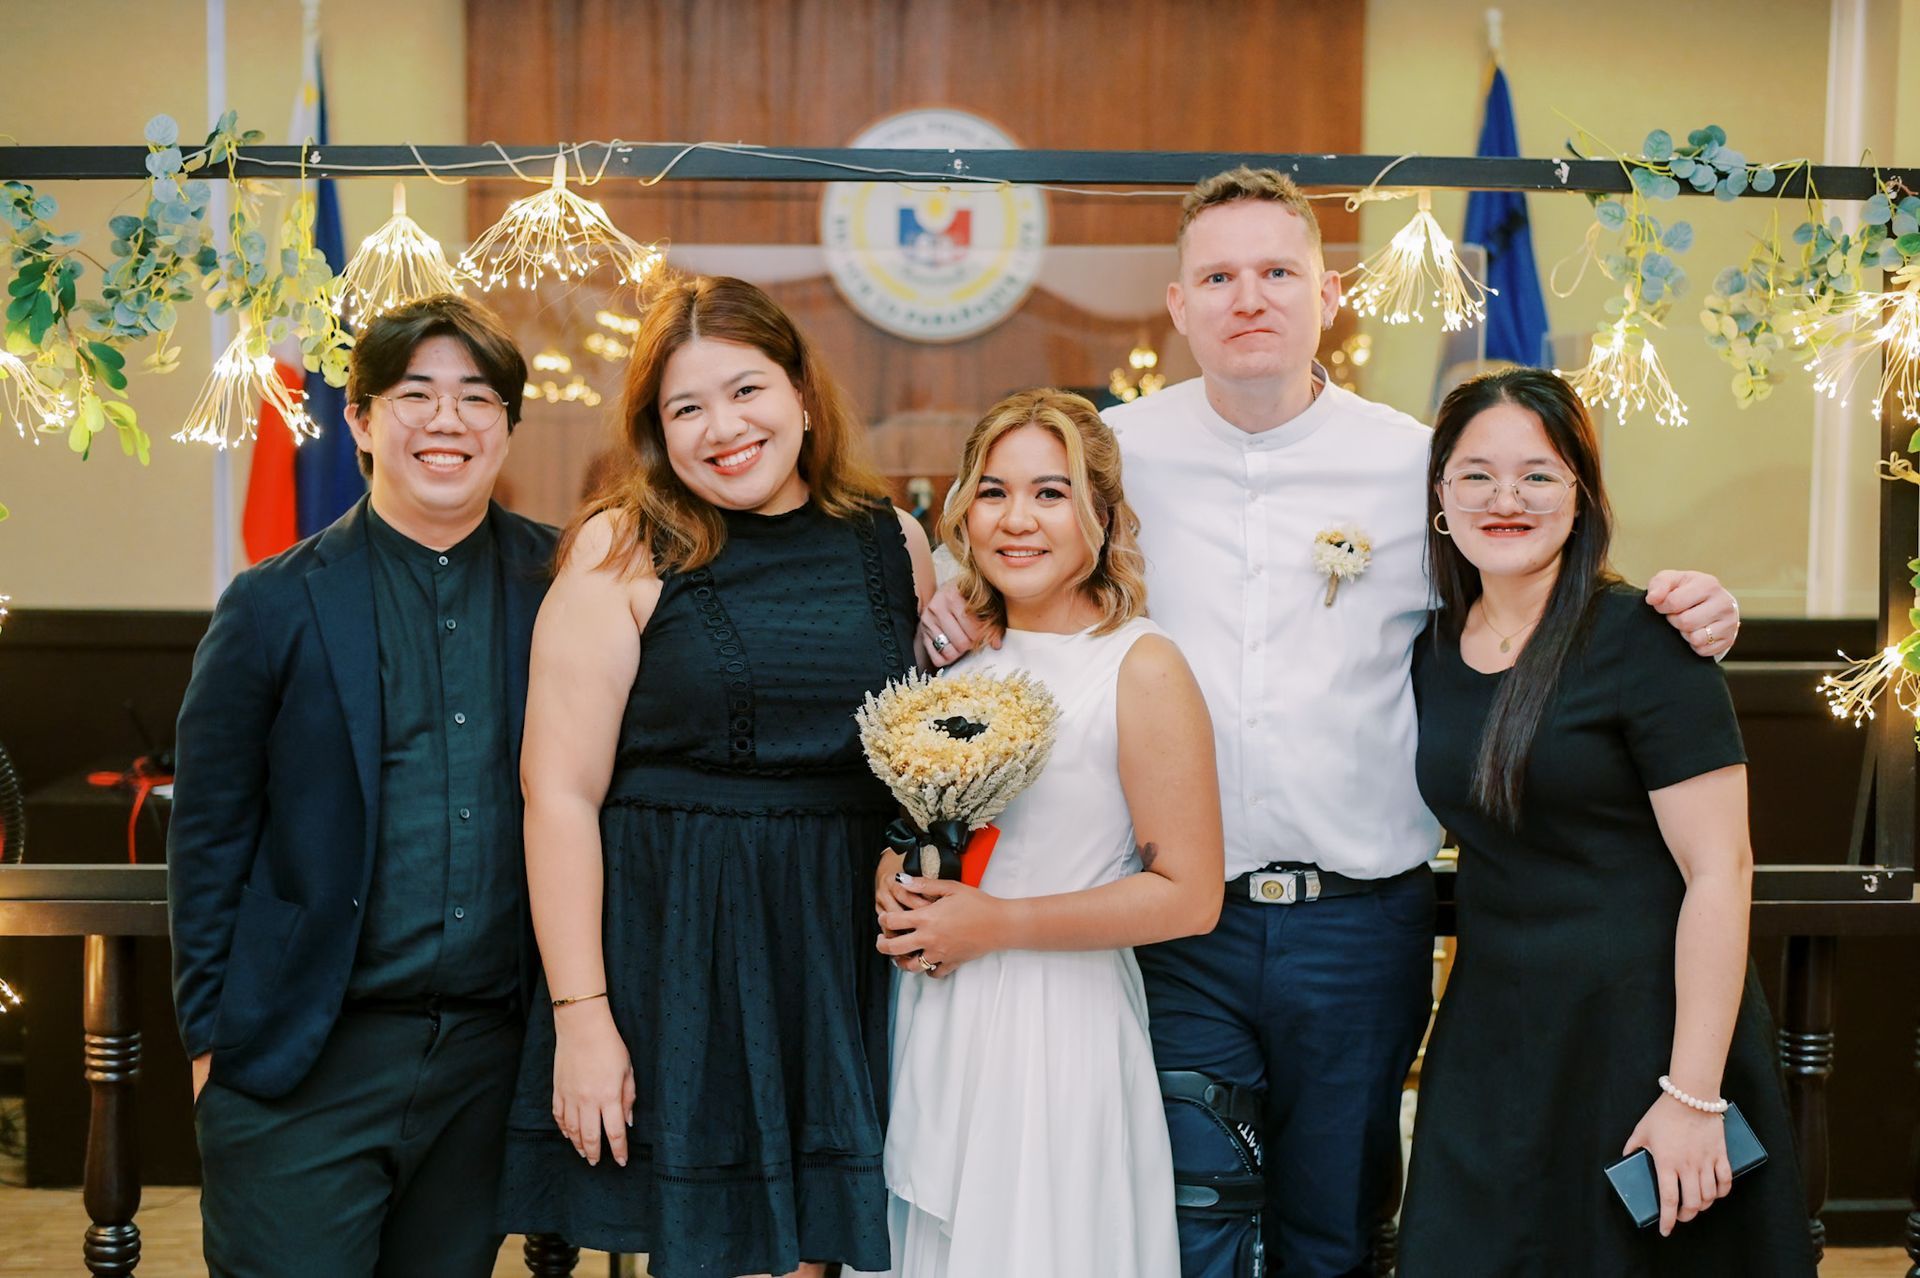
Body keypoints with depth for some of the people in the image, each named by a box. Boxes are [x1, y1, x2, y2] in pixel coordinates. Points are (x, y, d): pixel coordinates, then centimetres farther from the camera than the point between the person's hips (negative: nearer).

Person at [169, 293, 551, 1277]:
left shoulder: (559, 586, 1)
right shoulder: (275, 606, -2)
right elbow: (208, 837, 0)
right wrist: (211, 1038, -1)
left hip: (488, 1054, 2)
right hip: (303, 1066, -2)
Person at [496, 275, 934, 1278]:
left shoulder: (893, 543, 7)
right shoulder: (623, 552, -5)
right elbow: (560, 790, -8)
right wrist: (579, 1014, -13)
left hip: (844, 950, 4)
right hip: (678, 946, -3)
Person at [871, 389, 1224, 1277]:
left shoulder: (1142, 667, -12)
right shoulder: (960, 660, 6)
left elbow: (1188, 896, -15)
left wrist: (996, 923, -15)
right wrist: (893, 889, -2)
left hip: (1056, 1028, -6)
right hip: (935, 1029, 6)